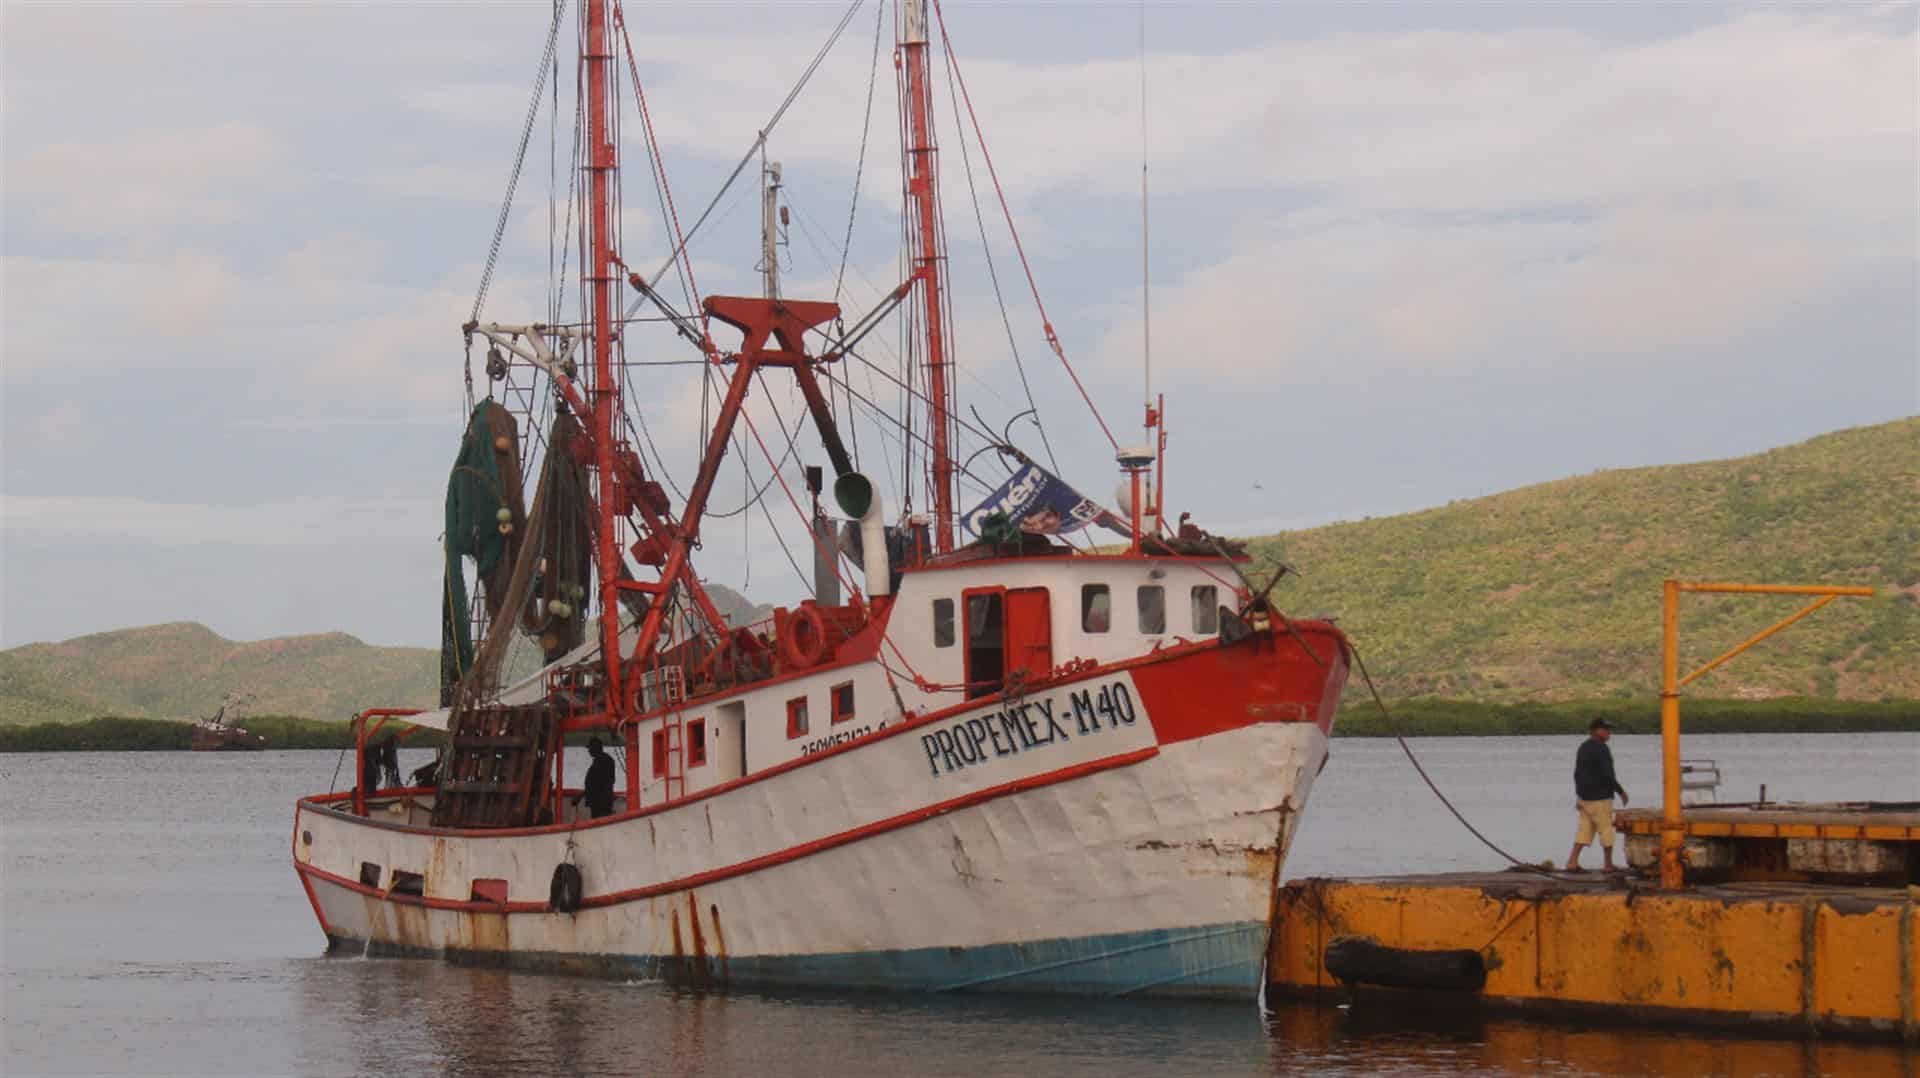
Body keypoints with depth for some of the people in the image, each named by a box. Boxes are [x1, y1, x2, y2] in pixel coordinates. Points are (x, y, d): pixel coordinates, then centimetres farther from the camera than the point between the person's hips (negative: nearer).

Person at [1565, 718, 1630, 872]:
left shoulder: (1583, 748, 12)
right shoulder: (1601, 748, -16)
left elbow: (1577, 774, 16)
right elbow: (1607, 774, -20)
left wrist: (1579, 796, 21)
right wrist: (1621, 791, -10)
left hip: (1585, 797, 8)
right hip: (1600, 798, -8)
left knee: (1585, 829, 8)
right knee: (1606, 830, 2)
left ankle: (1572, 862, -1)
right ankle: (1609, 865, 8)